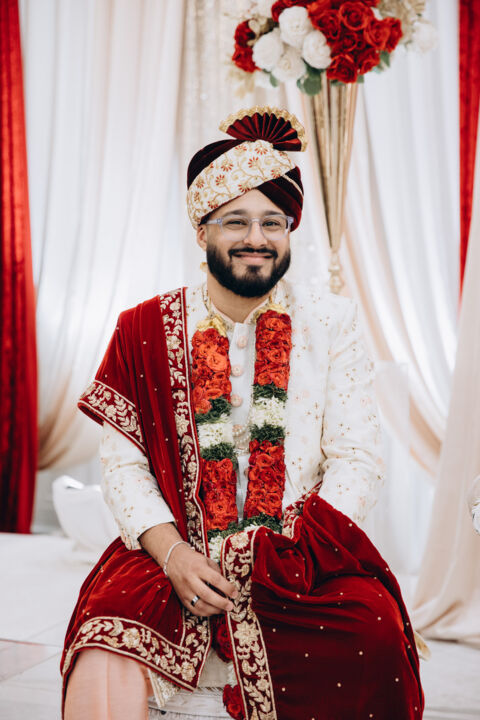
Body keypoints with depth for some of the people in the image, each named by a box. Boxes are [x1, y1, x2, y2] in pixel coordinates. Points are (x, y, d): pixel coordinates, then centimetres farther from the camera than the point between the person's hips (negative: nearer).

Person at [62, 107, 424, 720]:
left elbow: (358, 460, 1)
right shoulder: (147, 330, 5)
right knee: (104, 659, -30)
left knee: (375, 631, -28)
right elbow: (122, 464, 2)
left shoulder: (331, 323, 6)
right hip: (172, 550, -1)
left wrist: (287, 555, -12)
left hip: (303, 558, 2)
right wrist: (172, 553, -15)